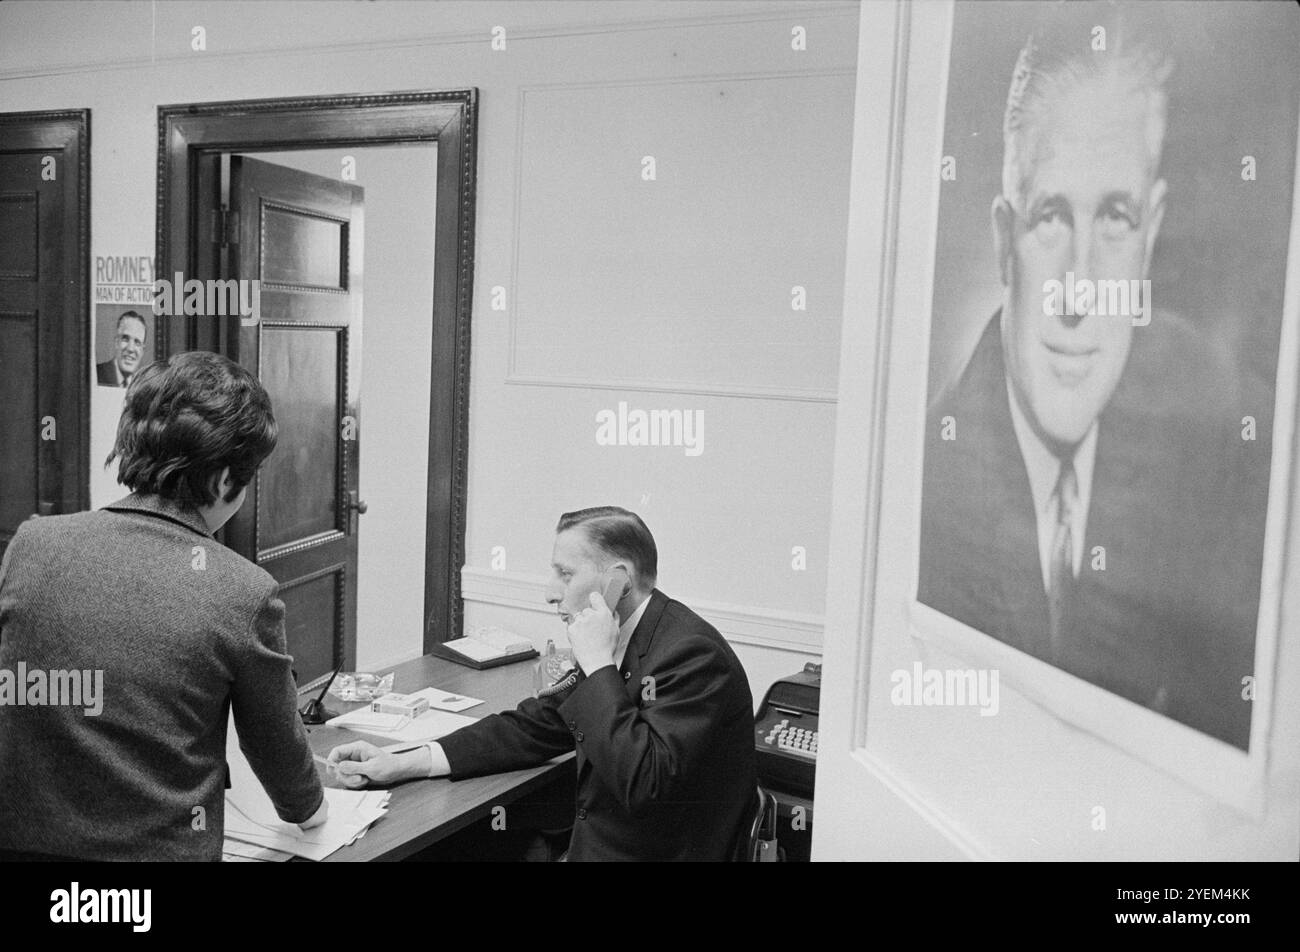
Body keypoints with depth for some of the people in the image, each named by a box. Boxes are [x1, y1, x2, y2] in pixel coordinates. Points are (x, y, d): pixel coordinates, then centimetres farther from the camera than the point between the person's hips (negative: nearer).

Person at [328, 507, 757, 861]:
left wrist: (598, 665, -23)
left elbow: (644, 783, -30)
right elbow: (533, 726, 11)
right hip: (592, 846, 8)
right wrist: (403, 764, 4)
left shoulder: (692, 654, -22)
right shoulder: (617, 645, 5)